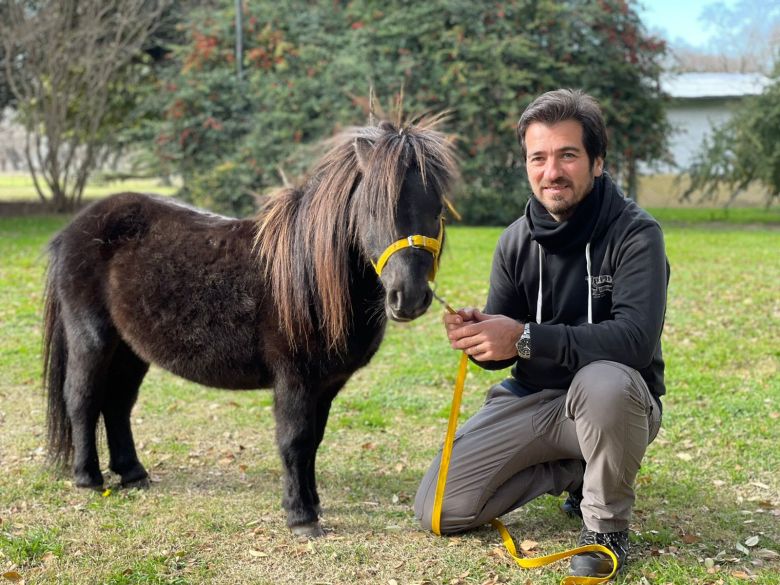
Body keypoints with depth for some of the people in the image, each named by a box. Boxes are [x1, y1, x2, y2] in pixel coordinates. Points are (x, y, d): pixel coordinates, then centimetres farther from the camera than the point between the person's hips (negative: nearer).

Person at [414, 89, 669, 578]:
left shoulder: (635, 234, -16)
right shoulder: (517, 242, 0)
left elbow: (636, 338, -30)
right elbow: (502, 350, 4)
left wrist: (526, 338, -37)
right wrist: (479, 336, -21)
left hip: (615, 403, -4)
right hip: (532, 400, 5)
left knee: (604, 381, -41)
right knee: (438, 510, -6)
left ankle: (608, 527, -13)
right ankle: (571, 471, 15)